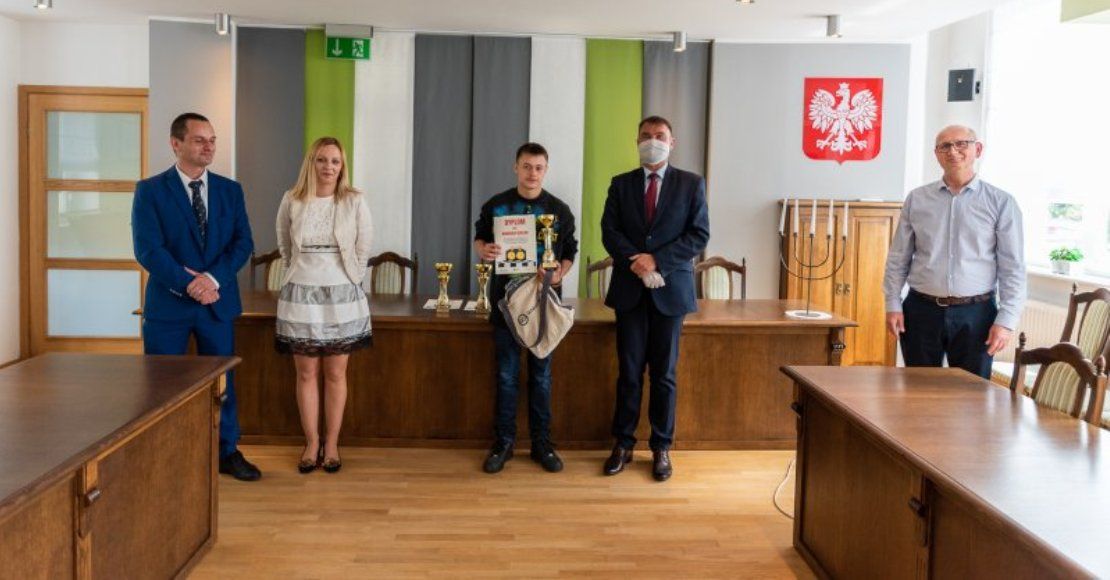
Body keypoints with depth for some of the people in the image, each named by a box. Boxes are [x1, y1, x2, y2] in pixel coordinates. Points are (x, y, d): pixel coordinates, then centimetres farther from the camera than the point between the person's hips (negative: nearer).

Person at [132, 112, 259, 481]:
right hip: (168, 303, -3)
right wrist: (189, 284, -19)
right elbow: (148, 250, -11)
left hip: (218, 301, 3)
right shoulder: (150, 190, -3)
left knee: (221, 380, 11)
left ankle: (227, 453, 23)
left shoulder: (230, 190, 6)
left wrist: (213, 278, -15)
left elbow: (243, 243, 0)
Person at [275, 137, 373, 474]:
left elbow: (363, 251, 3)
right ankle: (311, 444, 18)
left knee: (335, 375, 7)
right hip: (300, 296, 1)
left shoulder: (355, 201, -6)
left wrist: (349, 282, 7)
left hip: (342, 297, -1)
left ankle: (331, 445, 18)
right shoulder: (292, 201, -2)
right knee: (306, 374, 7)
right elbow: (284, 248, 13)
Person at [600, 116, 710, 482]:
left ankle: (661, 448, 16)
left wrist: (656, 259, -14)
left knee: (664, 373, 5)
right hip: (629, 290, 1)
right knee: (629, 372, 5)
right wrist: (637, 262, -15)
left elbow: (699, 235, -4)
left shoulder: (691, 184, 4)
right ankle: (623, 445, 16)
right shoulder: (621, 184, 9)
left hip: (670, 289, -1)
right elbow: (609, 232, 1)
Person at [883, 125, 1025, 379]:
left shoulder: (1001, 202, 0)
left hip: (975, 313, -1)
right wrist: (893, 305, 2)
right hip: (921, 310, 2)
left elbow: (1013, 268, -1)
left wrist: (1006, 321, -7)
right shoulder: (916, 199, 6)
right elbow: (898, 258, 8)